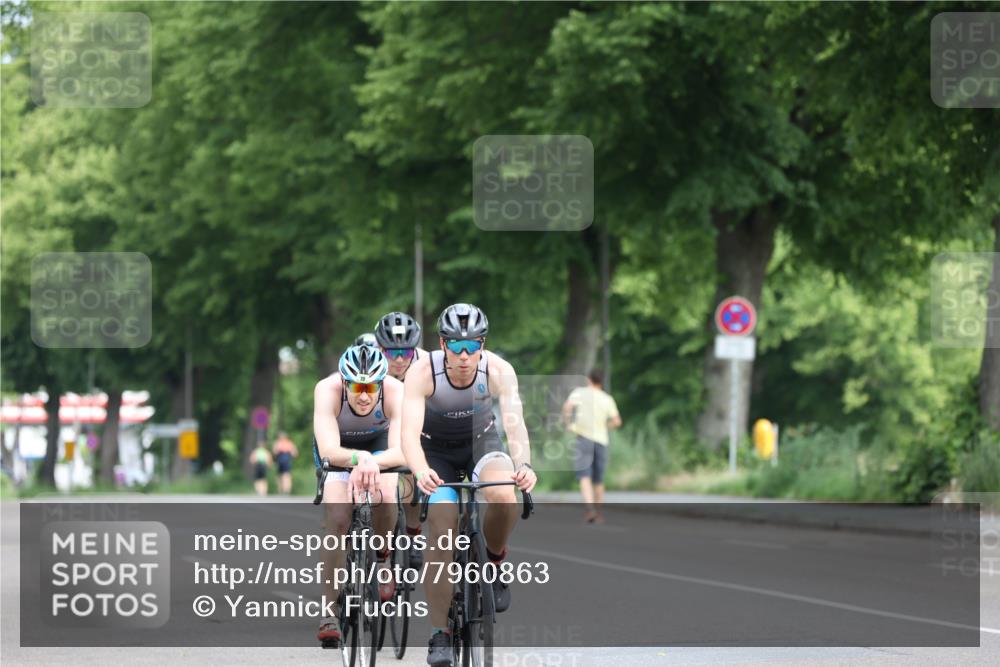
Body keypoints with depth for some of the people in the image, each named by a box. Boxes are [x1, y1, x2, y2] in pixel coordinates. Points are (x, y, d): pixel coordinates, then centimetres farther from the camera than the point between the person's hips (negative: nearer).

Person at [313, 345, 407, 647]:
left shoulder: (395, 391, -34)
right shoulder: (328, 390, -35)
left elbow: (400, 451, -42)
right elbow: (328, 451, -44)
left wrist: (371, 464, -61)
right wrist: (359, 458, -64)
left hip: (379, 445, 1)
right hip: (339, 449, -1)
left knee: (385, 496, -27)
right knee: (337, 520, -20)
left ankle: (382, 557, 5)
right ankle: (330, 612, -14)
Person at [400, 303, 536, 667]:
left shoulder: (498, 370, -25)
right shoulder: (423, 372, -29)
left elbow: (515, 423, -34)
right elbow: (409, 432, -37)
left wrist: (523, 465, -54)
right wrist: (421, 472, -57)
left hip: (482, 441, 1)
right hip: (437, 449, 0)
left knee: (503, 496, -31)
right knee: (441, 527, -17)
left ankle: (494, 562, -1)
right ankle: (439, 635, -8)